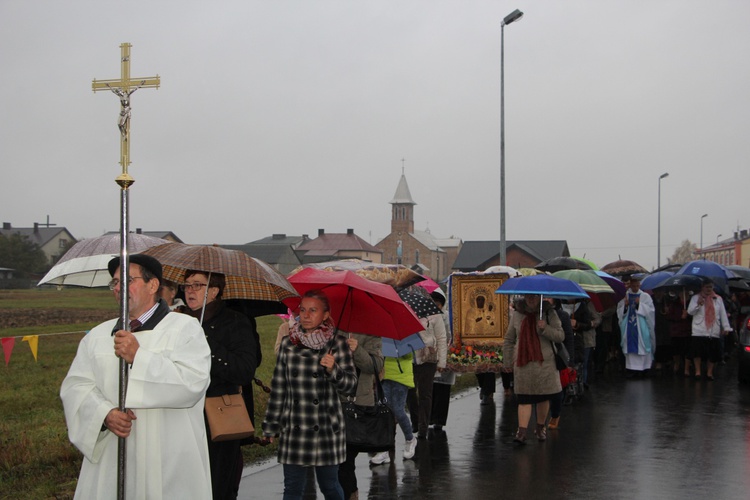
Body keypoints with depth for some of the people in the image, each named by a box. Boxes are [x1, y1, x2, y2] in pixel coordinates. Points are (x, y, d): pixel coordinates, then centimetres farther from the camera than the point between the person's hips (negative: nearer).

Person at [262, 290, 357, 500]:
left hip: (326, 429, -2)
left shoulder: (337, 344, -2)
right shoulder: (288, 344, 5)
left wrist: (333, 370, -23)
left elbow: (350, 385, -4)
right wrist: (271, 425, 9)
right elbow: (278, 387, 8)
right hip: (294, 430, 2)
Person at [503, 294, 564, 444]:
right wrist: (508, 361, 11)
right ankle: (521, 431, -10)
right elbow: (509, 340, 14)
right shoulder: (517, 314, 7)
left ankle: (541, 427, 26)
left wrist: (545, 329, -19)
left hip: (544, 363, 0)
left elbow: (561, 336, -4)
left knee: (543, 398, 8)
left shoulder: (548, 313, 2)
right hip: (522, 364, 0)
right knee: (524, 399, -6)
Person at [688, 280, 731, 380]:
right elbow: (690, 311, -2)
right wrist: (698, 304, -19)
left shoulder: (718, 299, 12)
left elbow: (723, 314, 9)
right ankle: (697, 371, 6)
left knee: (713, 353, 1)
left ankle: (709, 372, 12)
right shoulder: (696, 298, 6)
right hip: (699, 331, -2)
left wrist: (726, 327, 1)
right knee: (698, 352, -7)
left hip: (714, 331, 2)